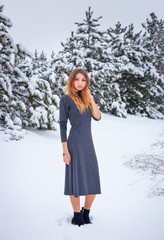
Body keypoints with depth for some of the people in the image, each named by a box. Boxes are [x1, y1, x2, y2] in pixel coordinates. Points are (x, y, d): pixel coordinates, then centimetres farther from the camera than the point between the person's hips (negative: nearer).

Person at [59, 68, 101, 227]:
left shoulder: (85, 99, 14)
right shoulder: (66, 99, -4)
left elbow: (97, 117, 3)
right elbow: (62, 125, -7)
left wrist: (90, 99, -5)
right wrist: (65, 151, -12)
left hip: (89, 144, 6)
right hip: (75, 145, -6)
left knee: (93, 182, 7)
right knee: (76, 180, 3)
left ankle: (86, 214, 25)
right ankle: (77, 216, 20)